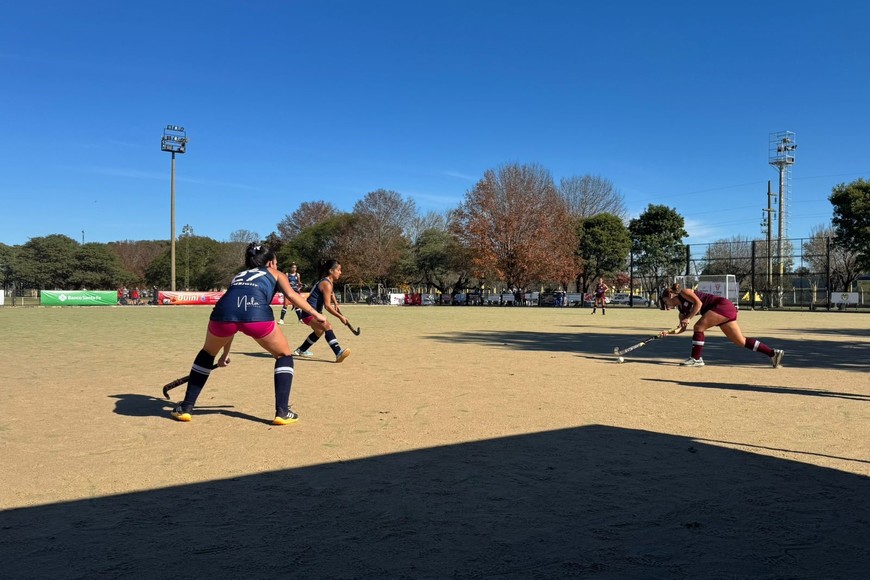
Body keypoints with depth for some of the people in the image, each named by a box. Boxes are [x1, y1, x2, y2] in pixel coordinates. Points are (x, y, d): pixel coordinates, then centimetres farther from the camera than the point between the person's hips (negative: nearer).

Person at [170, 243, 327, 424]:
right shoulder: (275, 273, 33)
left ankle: (185, 407, 33)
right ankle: (282, 412, 12)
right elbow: (292, 295, 12)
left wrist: (225, 353, 51)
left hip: (224, 309, 4)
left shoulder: (239, 275, 42)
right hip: (256, 312, -4)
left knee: (208, 353, 33)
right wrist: (315, 314, 16)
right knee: (284, 356, 20)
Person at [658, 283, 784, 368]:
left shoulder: (683, 292, -5)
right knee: (740, 341, 6)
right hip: (726, 311, 9)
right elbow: (682, 328, 13)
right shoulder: (681, 309, 18)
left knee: (698, 327, -15)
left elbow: (698, 303, -18)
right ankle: (773, 352, 9)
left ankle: (696, 359, -10)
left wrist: (688, 318, -19)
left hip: (723, 305, -9)